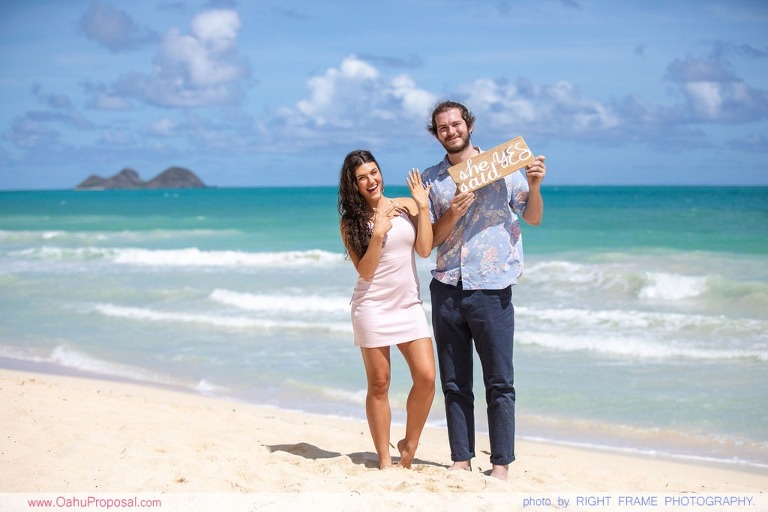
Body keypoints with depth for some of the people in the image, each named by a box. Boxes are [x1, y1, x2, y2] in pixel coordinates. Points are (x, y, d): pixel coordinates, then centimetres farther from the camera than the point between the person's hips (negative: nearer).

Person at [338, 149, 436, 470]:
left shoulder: (407, 206, 5)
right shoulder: (350, 221, 0)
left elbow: (425, 249, -5)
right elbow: (365, 271, -7)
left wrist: (423, 207, -6)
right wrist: (378, 233, -16)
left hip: (409, 305, 2)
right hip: (373, 307, -2)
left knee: (426, 377, -8)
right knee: (379, 384, 1)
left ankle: (409, 445, 12)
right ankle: (384, 460, 9)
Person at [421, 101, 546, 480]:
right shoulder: (431, 179, 12)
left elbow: (533, 218, 6)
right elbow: (428, 240, 8)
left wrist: (534, 185, -12)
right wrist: (452, 215, -10)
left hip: (491, 289, -3)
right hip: (446, 289, 3)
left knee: (499, 383, -1)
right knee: (454, 384, 8)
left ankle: (501, 464, 5)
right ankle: (461, 460, 15)